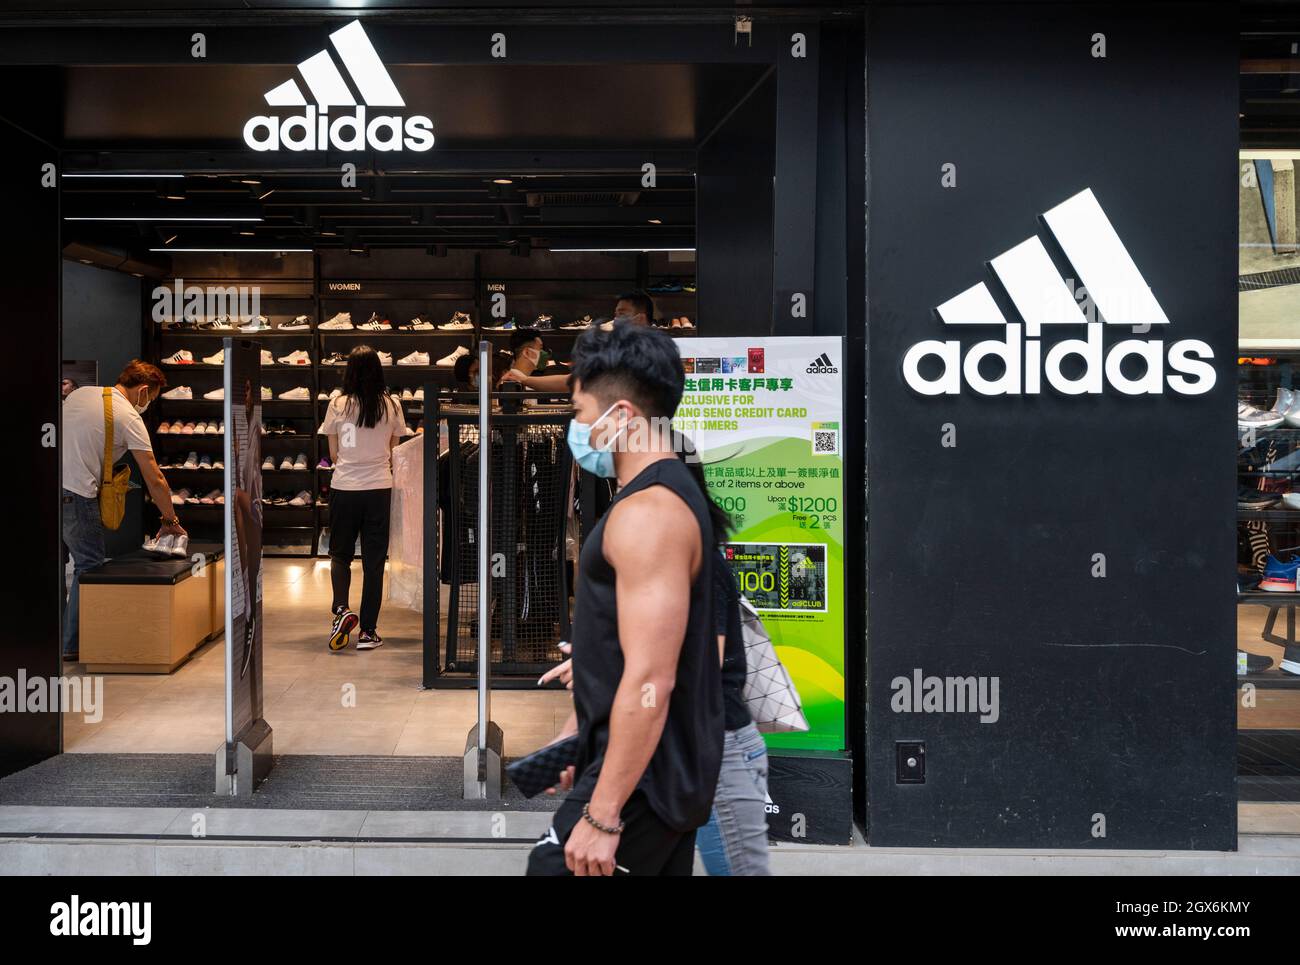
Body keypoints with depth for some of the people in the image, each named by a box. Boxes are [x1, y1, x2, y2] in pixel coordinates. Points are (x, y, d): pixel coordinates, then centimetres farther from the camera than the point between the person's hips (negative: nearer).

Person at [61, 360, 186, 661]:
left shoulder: (80, 393, 15)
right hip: (75, 493, -8)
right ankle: (72, 644, 5)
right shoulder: (129, 417, -5)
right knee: (89, 566, 3)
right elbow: (155, 480, -4)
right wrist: (170, 520, 7)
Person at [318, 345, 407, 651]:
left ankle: (341, 609, -8)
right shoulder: (392, 406, -2)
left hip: (344, 488, 0)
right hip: (379, 488, 1)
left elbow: (334, 454, 4)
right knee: (373, 560, 7)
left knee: (340, 553, 15)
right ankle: (368, 631, 9)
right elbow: (393, 451, 8)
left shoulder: (337, 405, -5)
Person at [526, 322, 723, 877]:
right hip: (671, 770, 10)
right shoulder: (672, 496, 12)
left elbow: (650, 681, -25)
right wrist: (587, 752, 25)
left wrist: (602, 814, -22)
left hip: (642, 777, -10)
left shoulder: (648, 513, -20)